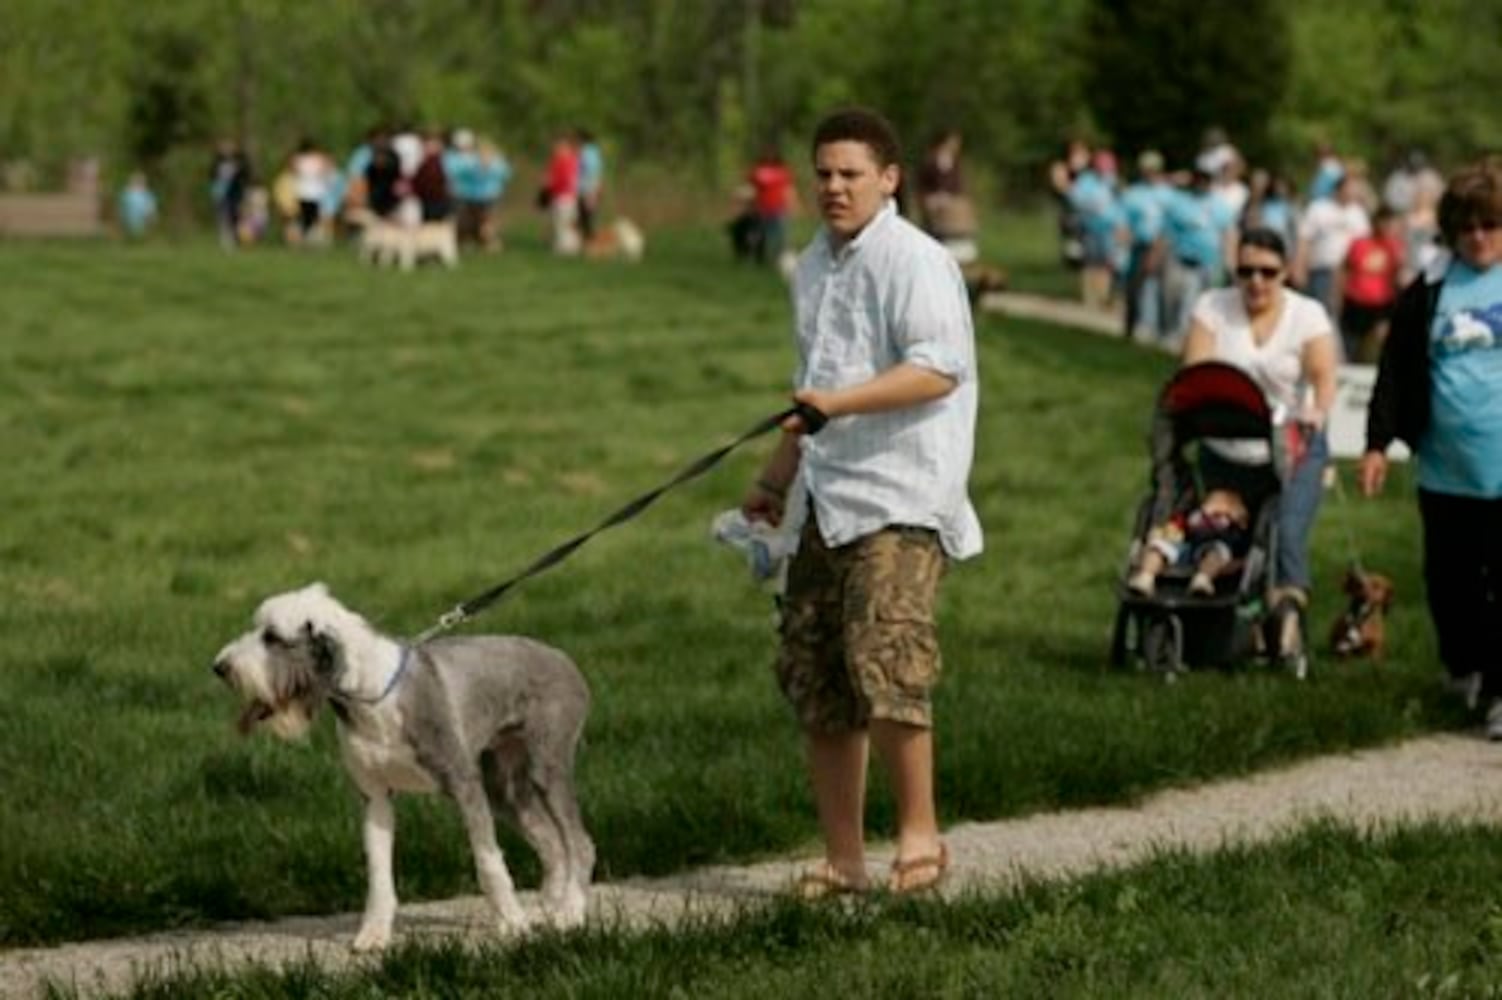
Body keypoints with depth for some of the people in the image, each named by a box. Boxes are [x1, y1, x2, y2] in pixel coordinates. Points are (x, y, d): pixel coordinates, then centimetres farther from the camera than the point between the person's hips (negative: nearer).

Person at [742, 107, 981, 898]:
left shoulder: (913, 261, -7)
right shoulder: (814, 266, 19)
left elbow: (939, 369, -19)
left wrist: (838, 403, -26)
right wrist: (775, 480, 30)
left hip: (898, 500, -8)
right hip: (825, 498, 8)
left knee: (883, 662, -19)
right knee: (812, 679, 5)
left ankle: (920, 834, -5)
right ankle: (843, 856, 12)